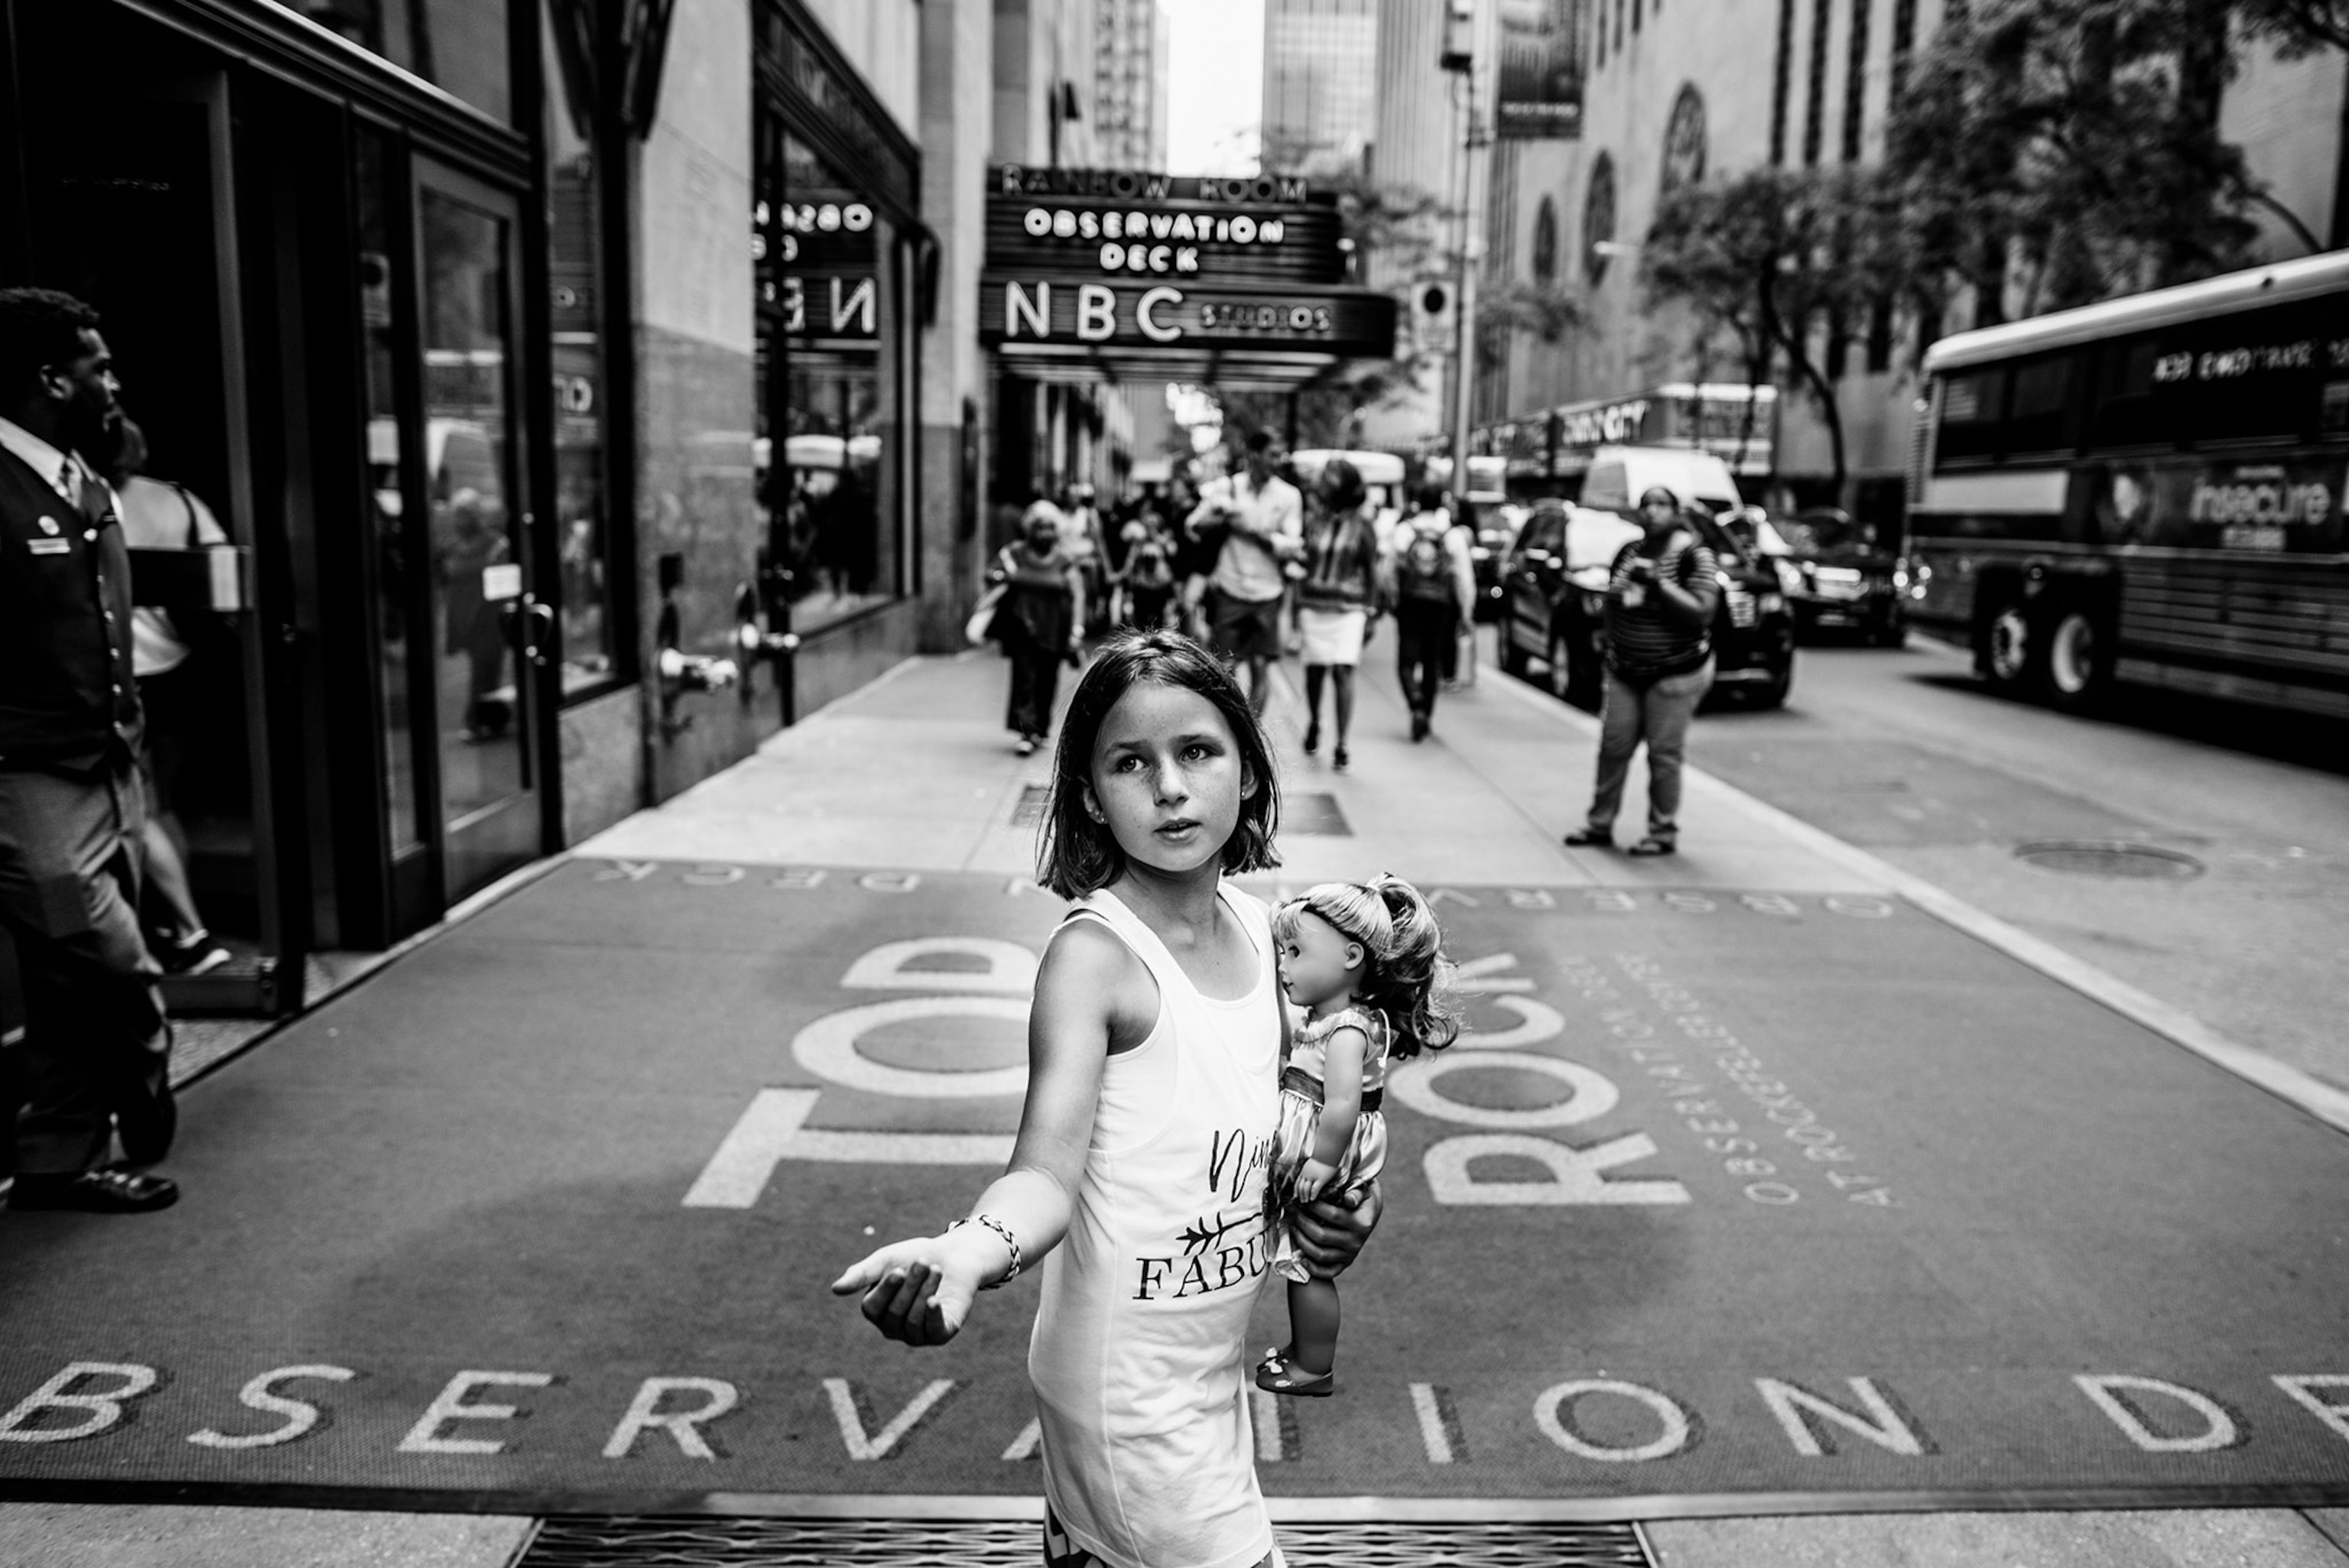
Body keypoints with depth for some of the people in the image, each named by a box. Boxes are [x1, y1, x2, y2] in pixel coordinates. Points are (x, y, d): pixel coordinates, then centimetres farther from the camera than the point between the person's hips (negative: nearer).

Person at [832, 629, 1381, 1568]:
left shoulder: (1261, 929, -2)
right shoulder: (1094, 955, -23)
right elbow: (1048, 1168, -34)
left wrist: (1334, 1204, -4)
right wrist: (969, 1250, -54)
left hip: (1212, 1366, 7)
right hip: (1131, 1393, -7)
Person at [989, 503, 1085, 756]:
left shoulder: (1063, 560, 1)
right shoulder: (1014, 554, 3)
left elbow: (1077, 595, 0)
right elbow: (992, 577, 15)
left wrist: (1076, 629, -8)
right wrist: (999, 576, -10)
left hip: (1052, 631, 0)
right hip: (1021, 628, 0)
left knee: (1047, 680, 6)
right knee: (1024, 677, -9)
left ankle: (1040, 727, 26)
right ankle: (1027, 732, -10)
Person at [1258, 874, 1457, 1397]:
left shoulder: (1347, 1032, -24)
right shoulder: (1328, 1019, 6)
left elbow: (1343, 1103, -35)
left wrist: (1323, 1162, -27)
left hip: (1325, 1181, -9)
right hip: (1300, 1169, 9)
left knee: (1310, 1271, 6)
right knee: (1303, 1269, 21)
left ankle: (1315, 1370, 21)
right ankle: (1303, 1349, 37)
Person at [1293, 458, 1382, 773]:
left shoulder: (1362, 526, 0)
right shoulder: (1315, 520, 6)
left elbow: (1371, 573, 6)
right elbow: (1303, 564, 12)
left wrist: (1369, 612, 4)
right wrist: (1297, 606, 10)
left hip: (1348, 610, -2)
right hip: (1314, 607, 3)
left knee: (1343, 672, -11)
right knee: (1315, 670, 7)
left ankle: (1341, 745, -8)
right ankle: (1313, 723, 34)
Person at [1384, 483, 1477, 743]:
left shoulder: (1402, 531, 0)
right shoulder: (1454, 536, -1)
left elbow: (1390, 572, 3)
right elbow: (1464, 578, -1)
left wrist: (1394, 598, 19)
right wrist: (1467, 612, 6)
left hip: (1409, 604, -1)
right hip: (1440, 604, 1)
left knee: (1407, 660, 4)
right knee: (1433, 661, 13)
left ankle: (1416, 704, -21)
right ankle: (1427, 716, 19)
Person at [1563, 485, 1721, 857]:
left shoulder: (1694, 556, -10)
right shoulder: (1628, 552, 8)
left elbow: (1701, 611, -19)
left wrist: (1657, 582, -24)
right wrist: (1611, 651, 13)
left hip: (1675, 673, -5)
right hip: (1625, 673, 6)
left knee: (1664, 755, -1)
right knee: (1612, 747, 6)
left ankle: (1664, 833, 10)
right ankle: (1600, 825, 18)